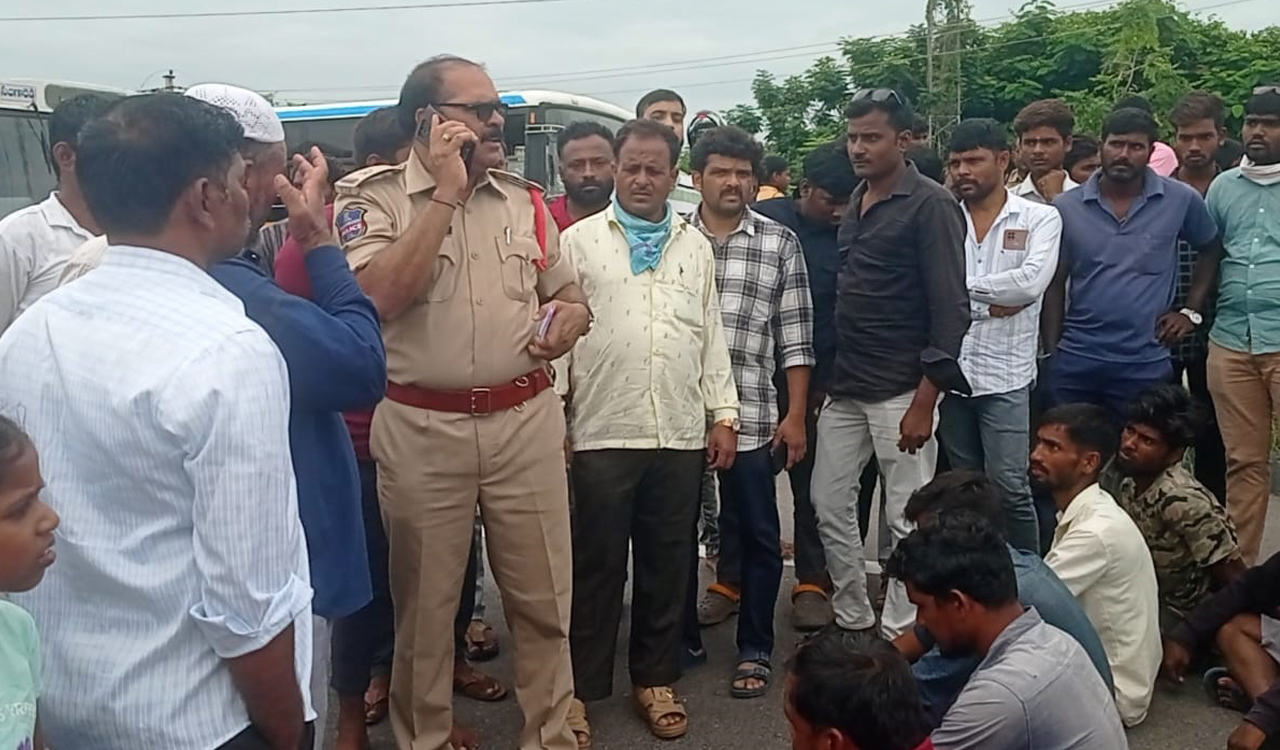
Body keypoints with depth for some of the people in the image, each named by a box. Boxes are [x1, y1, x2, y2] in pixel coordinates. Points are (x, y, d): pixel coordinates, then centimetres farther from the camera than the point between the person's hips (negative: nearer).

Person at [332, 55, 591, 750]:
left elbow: (567, 291, 20)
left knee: (542, 596, 12)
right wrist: (447, 191, -17)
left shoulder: (524, 199, 9)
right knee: (425, 600, 13)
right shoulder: (373, 196, -4)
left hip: (527, 420, 4)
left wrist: (571, 317, -5)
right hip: (420, 429, -3)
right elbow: (376, 297, -21)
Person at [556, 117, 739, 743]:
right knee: (596, 567, 5)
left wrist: (723, 414, 8)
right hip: (601, 432, -3)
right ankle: (581, 688, 19)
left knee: (668, 565, 11)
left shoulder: (696, 245, 13)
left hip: (680, 433, 3)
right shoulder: (579, 240, 2)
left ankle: (655, 679, 27)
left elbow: (711, 335, 14)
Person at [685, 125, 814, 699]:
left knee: (756, 536, 6)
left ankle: (755, 650, 21)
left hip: (751, 415, -1)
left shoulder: (780, 243, 3)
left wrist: (795, 416, -2)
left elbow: (795, 338, 2)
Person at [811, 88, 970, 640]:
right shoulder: (856, 203, 13)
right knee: (829, 505, 11)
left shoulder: (930, 206, -8)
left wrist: (924, 401, -17)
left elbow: (951, 309, -13)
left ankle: (900, 633, 16)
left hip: (900, 391, -7)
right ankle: (852, 619, 25)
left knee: (907, 521, 2)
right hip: (845, 387, 8)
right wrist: (829, 375, 9)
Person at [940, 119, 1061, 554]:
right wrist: (989, 303, -12)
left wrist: (960, 288, -10)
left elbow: (1031, 283, -15)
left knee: (1009, 488, -3)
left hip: (1004, 375, -3)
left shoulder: (1040, 218, 1)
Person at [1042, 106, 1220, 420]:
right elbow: (1055, 284, 4)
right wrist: (1051, 353, 2)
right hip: (1074, 361, 1)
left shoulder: (1181, 200, -2)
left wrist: (1191, 311, 4)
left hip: (1146, 363, -1)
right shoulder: (1067, 206, 0)